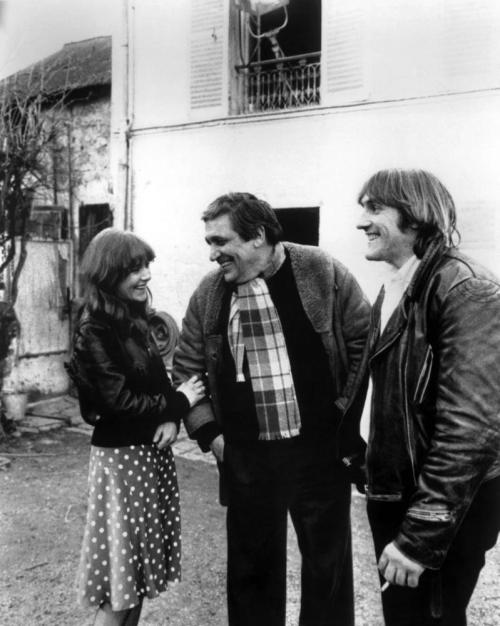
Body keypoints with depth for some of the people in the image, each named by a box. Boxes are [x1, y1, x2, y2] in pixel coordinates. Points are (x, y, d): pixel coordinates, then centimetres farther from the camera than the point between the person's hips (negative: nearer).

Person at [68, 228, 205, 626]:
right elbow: (119, 399, -21)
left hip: (153, 450, 7)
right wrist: (180, 402, -12)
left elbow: (159, 384, 8)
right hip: (120, 455, -7)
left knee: (141, 559, 16)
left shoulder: (136, 321, 7)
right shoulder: (95, 331, -16)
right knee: (123, 563, 5)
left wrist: (171, 419, -11)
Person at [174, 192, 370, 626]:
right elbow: (187, 368, 10)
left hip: (321, 450, -2)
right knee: (251, 563, 16)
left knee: (328, 562, 13)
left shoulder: (322, 272, -7)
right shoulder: (209, 292, 2)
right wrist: (208, 432, 1)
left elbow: (366, 345, -4)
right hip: (246, 456, 3)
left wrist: (351, 426, -6)